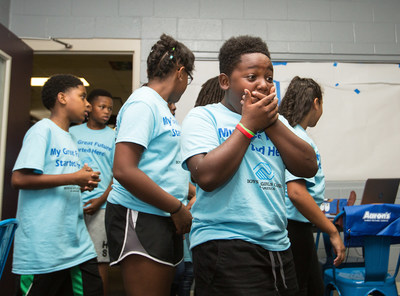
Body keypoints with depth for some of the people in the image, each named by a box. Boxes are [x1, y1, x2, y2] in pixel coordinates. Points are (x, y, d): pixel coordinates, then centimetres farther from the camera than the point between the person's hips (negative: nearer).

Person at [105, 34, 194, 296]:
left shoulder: (161, 107, 17)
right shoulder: (142, 104, -12)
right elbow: (124, 170, -22)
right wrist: (177, 208, -16)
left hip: (165, 218, 9)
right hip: (140, 217, -9)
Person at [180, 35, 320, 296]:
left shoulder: (276, 121, 13)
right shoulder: (203, 116, -3)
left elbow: (309, 167, 3)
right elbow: (207, 177, -18)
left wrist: (271, 122, -5)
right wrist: (248, 124, -11)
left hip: (279, 245, 6)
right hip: (225, 245, -5)